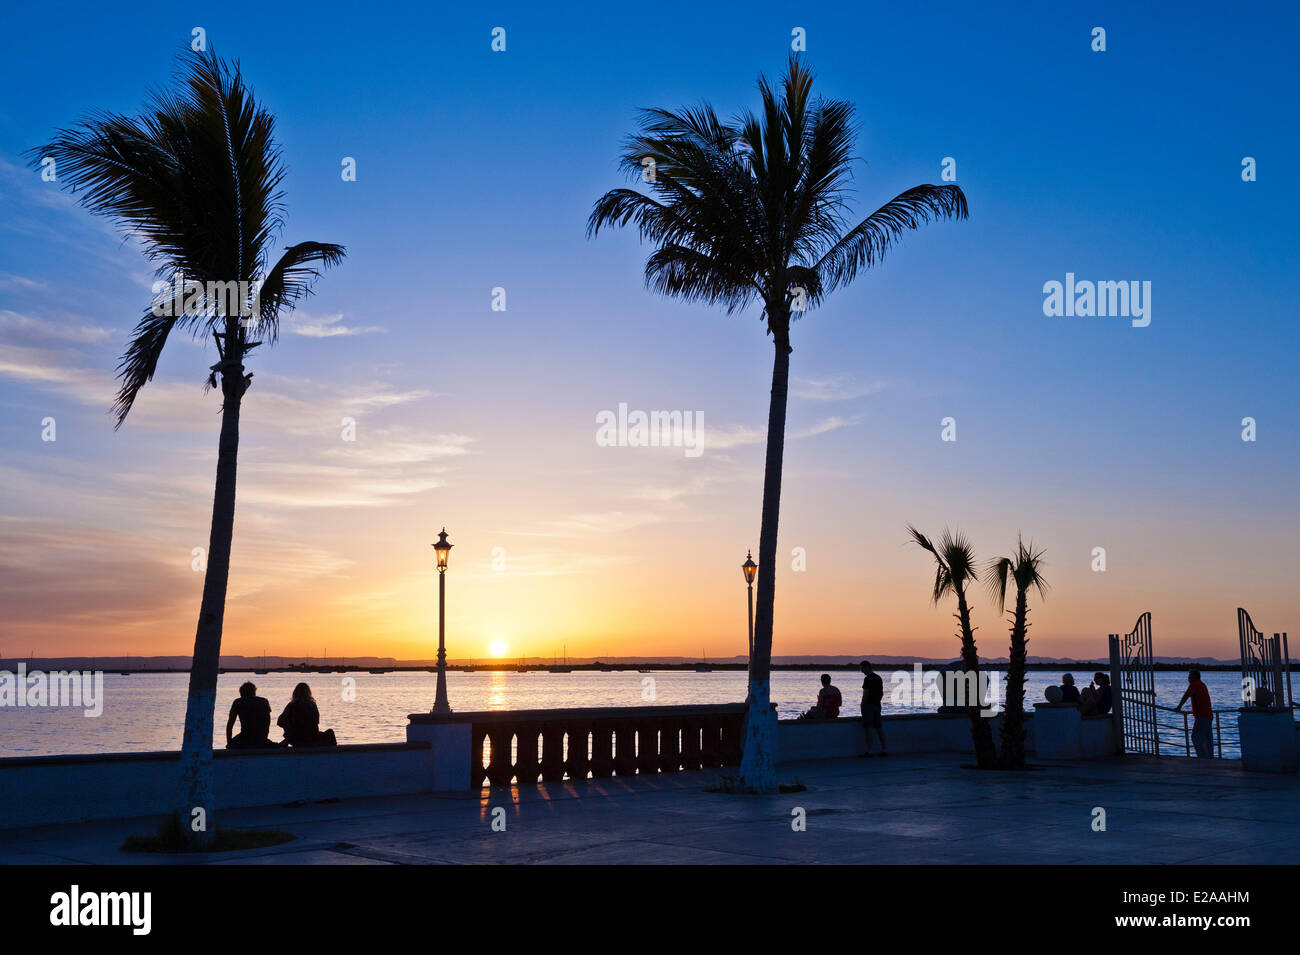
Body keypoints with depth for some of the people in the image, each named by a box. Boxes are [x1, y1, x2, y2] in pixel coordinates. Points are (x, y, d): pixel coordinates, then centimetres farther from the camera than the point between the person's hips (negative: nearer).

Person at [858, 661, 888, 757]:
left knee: (868, 728, -6)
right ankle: (884, 749, 12)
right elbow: (882, 693, 18)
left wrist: (862, 705, -9)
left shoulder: (868, 679, -13)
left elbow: (865, 694, -17)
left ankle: (869, 751, -7)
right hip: (877, 705, 9)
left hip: (869, 705, -9)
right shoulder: (879, 678, 14)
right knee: (879, 727, 11)